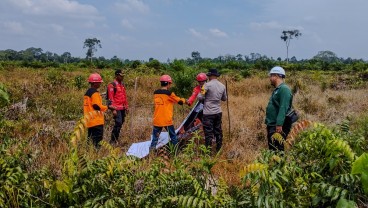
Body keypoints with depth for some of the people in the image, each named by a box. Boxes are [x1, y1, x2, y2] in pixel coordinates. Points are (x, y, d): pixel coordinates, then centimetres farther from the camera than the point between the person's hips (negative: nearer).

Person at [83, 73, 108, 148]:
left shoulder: (87, 92, 17)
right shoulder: (95, 93, -14)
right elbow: (97, 106, -20)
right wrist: (106, 107, -7)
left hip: (90, 121, 10)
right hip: (96, 121, -10)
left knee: (91, 138, 16)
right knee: (97, 138, -7)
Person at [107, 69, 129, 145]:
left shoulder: (122, 84, 16)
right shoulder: (112, 85, -9)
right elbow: (110, 98, -13)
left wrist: (126, 107, 19)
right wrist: (113, 109, -17)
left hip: (122, 108, 8)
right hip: (117, 108, -8)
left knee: (121, 123, 10)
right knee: (118, 123, -13)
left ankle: (116, 139, 21)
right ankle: (113, 140, -4)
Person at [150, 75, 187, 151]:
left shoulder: (155, 93, 5)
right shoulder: (169, 93, -10)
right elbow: (179, 101, 1)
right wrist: (185, 101, 21)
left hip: (157, 120, 4)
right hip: (167, 120, -4)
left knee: (155, 137, 8)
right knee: (173, 137, 12)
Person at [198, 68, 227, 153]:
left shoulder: (207, 85, -14)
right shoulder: (222, 86, 5)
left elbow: (200, 97, -14)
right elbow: (224, 98, 16)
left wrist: (200, 93, 7)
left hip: (208, 113, -6)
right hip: (218, 112, 6)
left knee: (208, 132, 0)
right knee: (218, 131, 15)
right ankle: (219, 149, 25)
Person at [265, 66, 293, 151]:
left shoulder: (284, 89, -14)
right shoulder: (277, 89, 18)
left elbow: (283, 108, -23)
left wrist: (279, 125, -29)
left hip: (279, 127, -10)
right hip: (272, 126, 10)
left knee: (277, 150, -10)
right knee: (272, 149, 15)